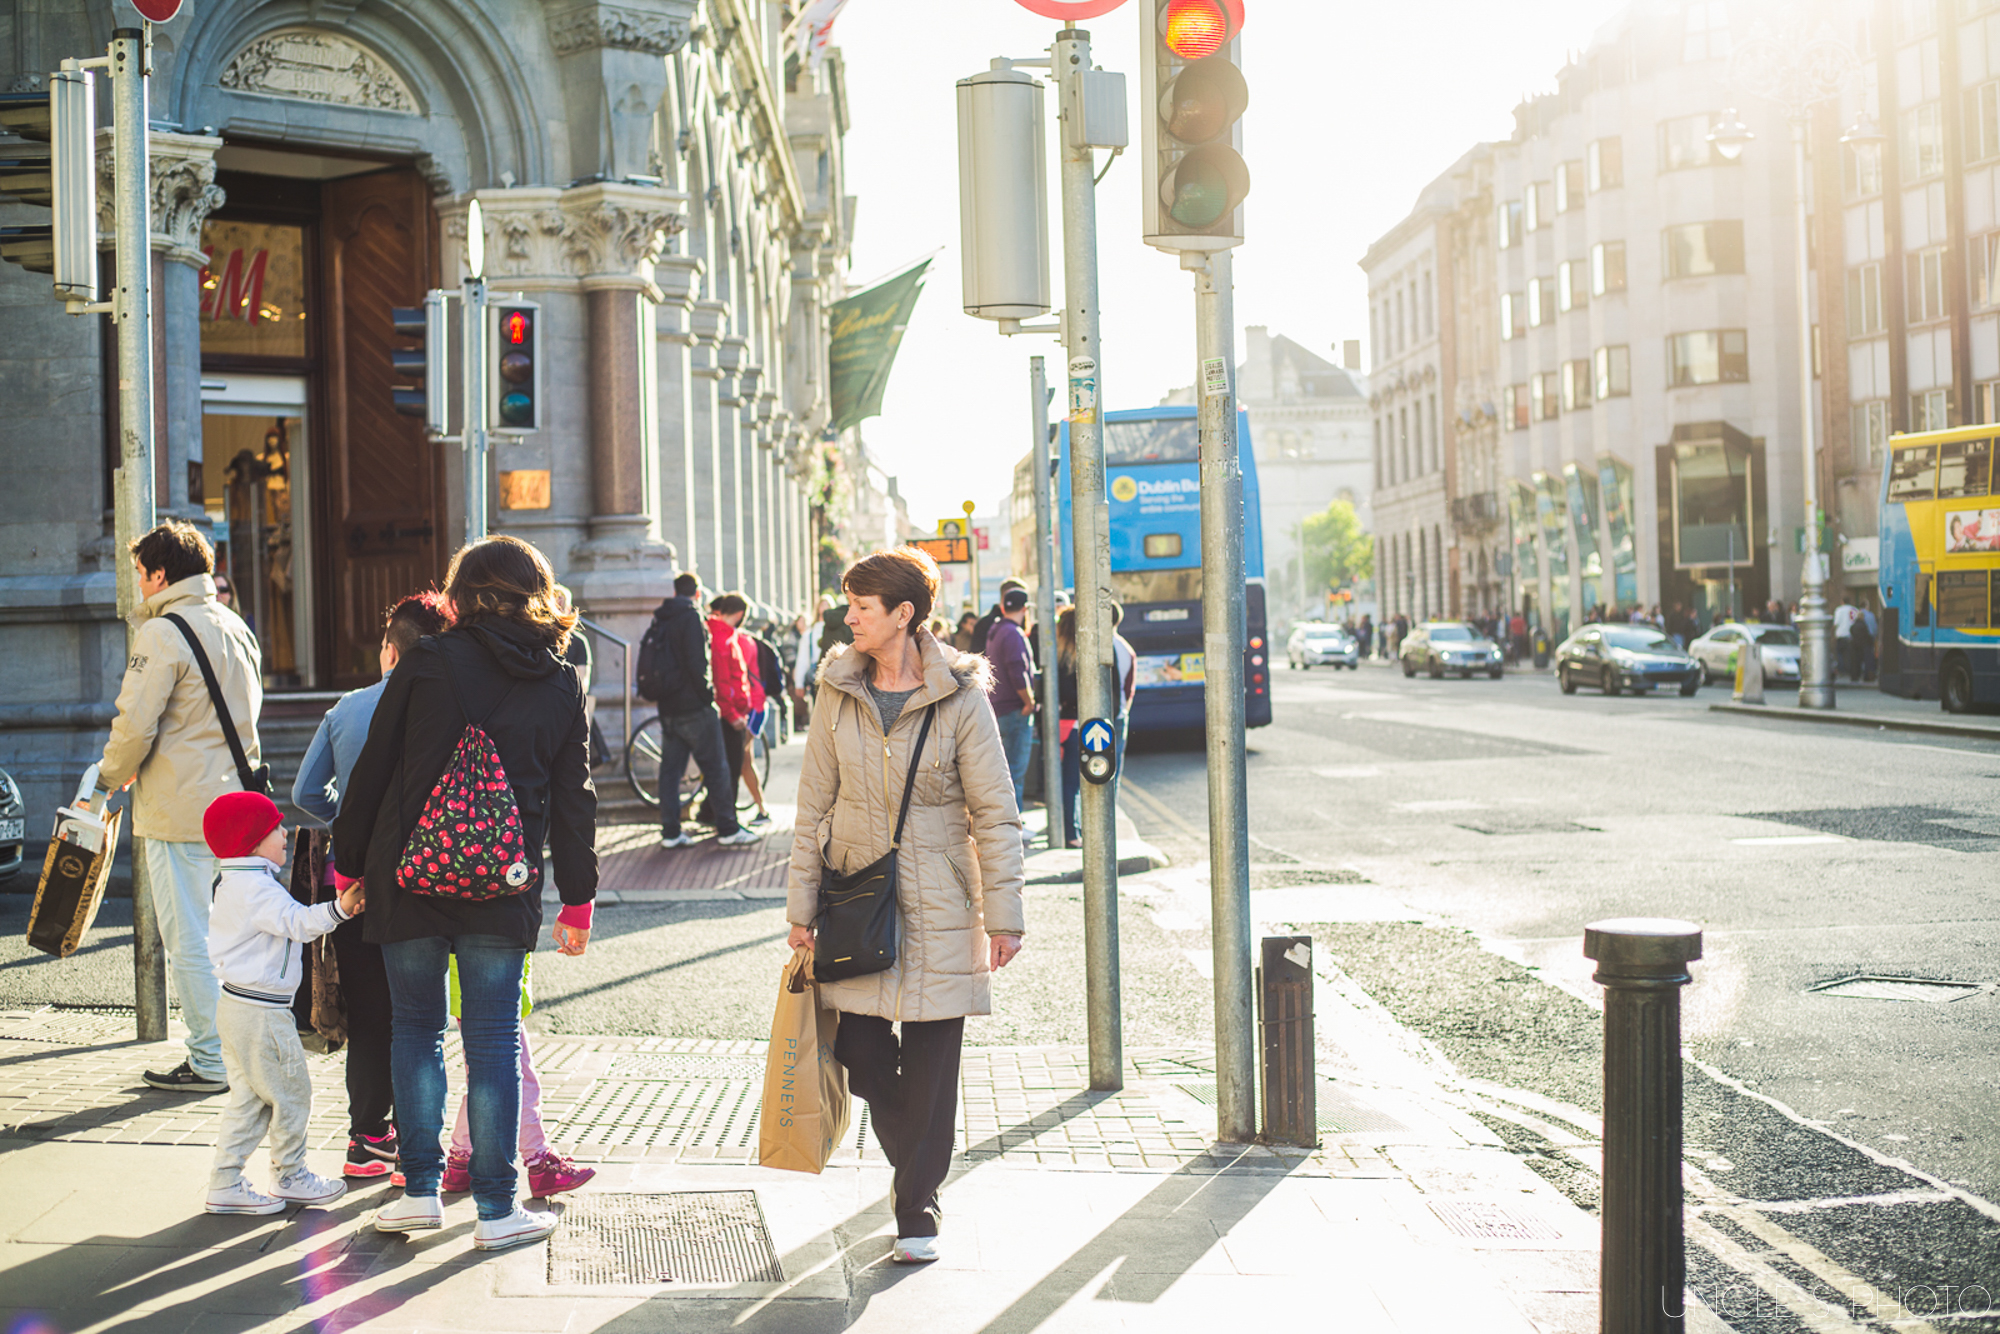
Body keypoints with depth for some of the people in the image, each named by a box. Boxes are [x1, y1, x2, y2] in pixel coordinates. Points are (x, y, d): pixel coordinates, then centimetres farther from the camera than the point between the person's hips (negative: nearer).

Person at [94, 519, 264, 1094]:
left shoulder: (164, 633, -12)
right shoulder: (237, 627, 13)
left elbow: (135, 725, -15)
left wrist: (108, 781, 2)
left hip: (181, 810, -8)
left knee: (188, 939, -1)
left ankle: (210, 1062, 3)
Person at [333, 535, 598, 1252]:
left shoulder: (429, 661, -2)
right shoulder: (562, 684, 4)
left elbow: (373, 770, 0)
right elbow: (574, 799, 6)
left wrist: (347, 863, 10)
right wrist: (577, 899, 12)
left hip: (410, 882, -1)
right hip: (503, 892, 1)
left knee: (416, 1029, 13)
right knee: (494, 1042, 5)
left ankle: (421, 1189, 16)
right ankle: (496, 1209, 9)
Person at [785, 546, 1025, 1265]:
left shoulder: (960, 696, -8)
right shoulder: (838, 690, 2)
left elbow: (995, 813, -5)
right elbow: (814, 803, 7)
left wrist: (1003, 915, -7)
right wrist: (801, 904, 4)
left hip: (937, 907, -3)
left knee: (930, 1070, 1)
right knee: (861, 1055, 4)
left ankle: (918, 1211, 17)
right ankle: (913, 1163, 32)